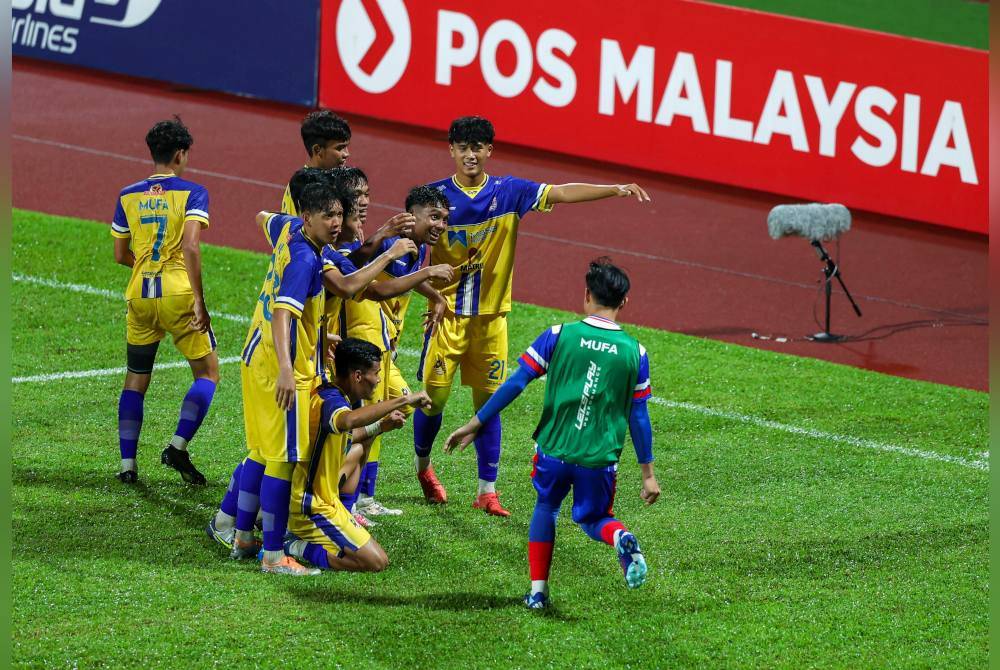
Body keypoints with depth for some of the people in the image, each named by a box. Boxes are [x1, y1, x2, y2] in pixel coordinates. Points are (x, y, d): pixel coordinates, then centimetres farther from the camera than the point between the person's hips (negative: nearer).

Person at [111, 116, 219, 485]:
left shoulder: (129, 196, 8)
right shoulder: (191, 193, -4)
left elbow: (120, 255, 12)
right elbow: (190, 246, -17)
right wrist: (199, 301, -15)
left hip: (139, 296, 4)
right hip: (178, 294, -4)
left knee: (135, 380, 14)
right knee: (207, 373, 7)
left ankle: (127, 463, 8)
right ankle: (178, 447, -9)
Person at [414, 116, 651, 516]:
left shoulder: (507, 192, -1)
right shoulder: (436, 195, -5)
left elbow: (561, 193, -10)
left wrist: (615, 190, -23)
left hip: (491, 316, 2)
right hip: (447, 313, -2)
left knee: (489, 400, 3)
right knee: (434, 395, 3)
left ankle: (487, 491, 8)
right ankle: (423, 467, 30)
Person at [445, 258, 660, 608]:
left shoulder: (558, 336, -5)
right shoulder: (634, 352, -1)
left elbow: (516, 383, -4)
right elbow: (638, 416, 3)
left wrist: (475, 424, 4)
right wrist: (648, 473, 10)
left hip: (554, 448, 0)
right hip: (600, 459, 0)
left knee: (546, 506, 26)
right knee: (592, 518, 21)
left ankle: (537, 590, 18)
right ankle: (621, 537, -15)